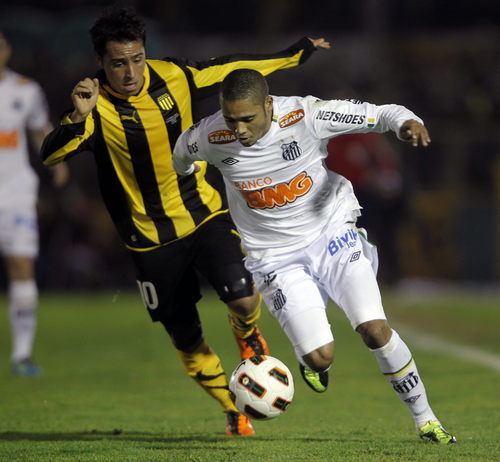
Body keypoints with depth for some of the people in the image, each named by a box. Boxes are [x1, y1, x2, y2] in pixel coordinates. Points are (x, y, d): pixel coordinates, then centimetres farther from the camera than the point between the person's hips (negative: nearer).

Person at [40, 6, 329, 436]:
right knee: (186, 337, 7)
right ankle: (232, 409, 32)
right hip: (151, 237, -1)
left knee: (243, 299, -21)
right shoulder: (95, 105, -18)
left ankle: (247, 335, 16)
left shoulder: (175, 77, -10)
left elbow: (229, 67, 7)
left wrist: (296, 53, 16)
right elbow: (50, 155, -31)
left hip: (204, 213, 1)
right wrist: (78, 118, -50)